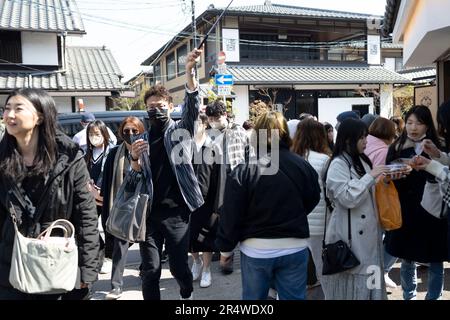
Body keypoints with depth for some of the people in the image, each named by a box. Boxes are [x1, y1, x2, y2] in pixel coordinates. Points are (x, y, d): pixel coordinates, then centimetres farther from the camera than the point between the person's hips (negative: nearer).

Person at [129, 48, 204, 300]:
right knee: (151, 270, 3)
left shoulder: (182, 130, 3)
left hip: (177, 211, -2)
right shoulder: (143, 139, 11)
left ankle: (188, 294, 39)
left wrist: (189, 71, -30)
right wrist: (135, 159, -11)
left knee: (178, 265, 8)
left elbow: (193, 104, -16)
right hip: (150, 213, 2)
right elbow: (136, 180, 10)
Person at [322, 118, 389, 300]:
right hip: (349, 233, -8)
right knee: (351, 279, 3)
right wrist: (371, 176, -20)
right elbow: (348, 198, -23)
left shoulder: (361, 160, 10)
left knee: (368, 277, 13)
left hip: (367, 230, 8)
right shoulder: (338, 164, -14)